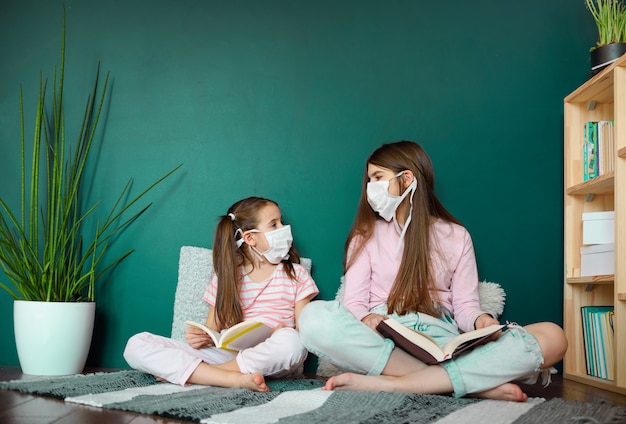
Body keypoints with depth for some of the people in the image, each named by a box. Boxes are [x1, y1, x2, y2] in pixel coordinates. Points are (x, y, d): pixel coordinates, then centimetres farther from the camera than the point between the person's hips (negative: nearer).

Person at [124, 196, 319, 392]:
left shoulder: (295, 274, 11)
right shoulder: (226, 277, 13)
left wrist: (286, 335, -18)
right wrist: (200, 338, -11)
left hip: (270, 360, -1)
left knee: (290, 342, -39)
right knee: (136, 345, -15)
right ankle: (235, 378, -30)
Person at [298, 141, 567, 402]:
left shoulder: (455, 236, 15)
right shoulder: (367, 234, 15)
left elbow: (465, 304, 10)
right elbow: (355, 301, 5)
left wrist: (481, 321, -14)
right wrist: (366, 318, -19)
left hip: (441, 339, 1)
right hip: (382, 341, 0)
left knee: (552, 337, -23)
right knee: (314, 317, -33)